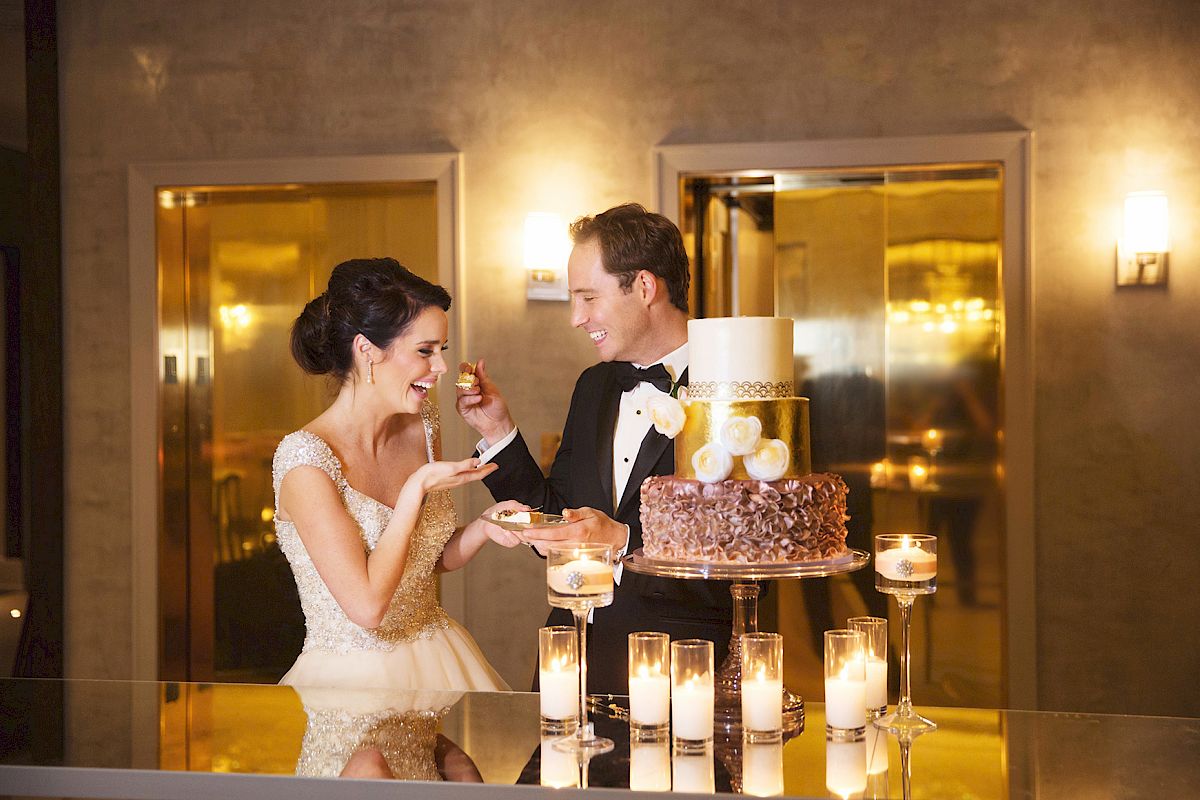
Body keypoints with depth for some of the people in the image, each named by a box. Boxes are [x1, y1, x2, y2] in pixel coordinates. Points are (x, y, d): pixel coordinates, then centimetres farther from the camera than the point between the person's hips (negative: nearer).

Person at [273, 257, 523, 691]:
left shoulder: (421, 426, 1)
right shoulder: (305, 457, -20)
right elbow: (367, 606, -23)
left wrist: (483, 527, -6)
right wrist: (417, 488, -22)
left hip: (439, 665, 4)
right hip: (351, 677, -4)